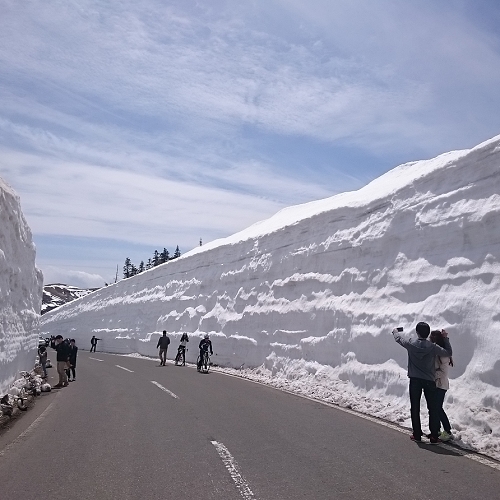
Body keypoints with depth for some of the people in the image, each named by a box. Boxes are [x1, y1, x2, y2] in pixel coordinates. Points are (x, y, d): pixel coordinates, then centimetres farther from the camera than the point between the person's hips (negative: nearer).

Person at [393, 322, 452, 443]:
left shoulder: (411, 343, -6)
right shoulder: (432, 347, -10)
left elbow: (399, 339, 12)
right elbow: (448, 353, -2)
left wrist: (395, 331, 33)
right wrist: (445, 338, 6)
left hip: (414, 380, 1)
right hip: (430, 381, -1)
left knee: (415, 408, 9)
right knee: (433, 409, 7)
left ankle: (417, 434, 13)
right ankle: (434, 436, 6)